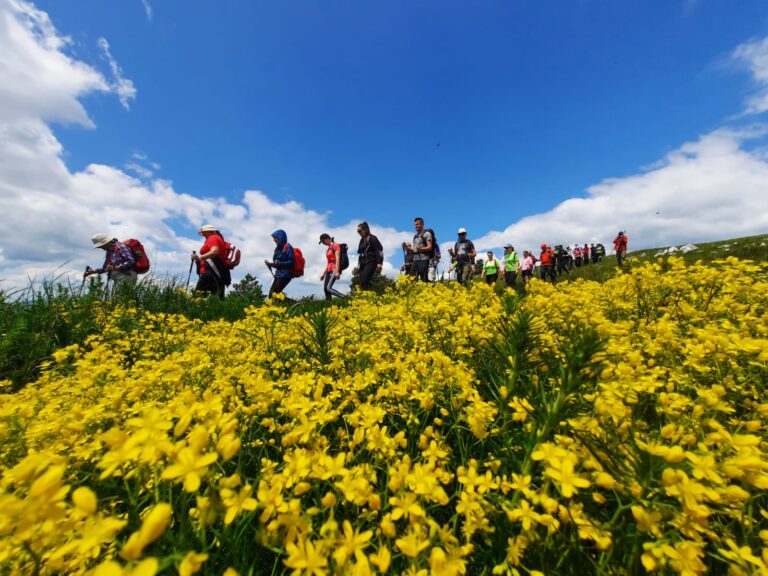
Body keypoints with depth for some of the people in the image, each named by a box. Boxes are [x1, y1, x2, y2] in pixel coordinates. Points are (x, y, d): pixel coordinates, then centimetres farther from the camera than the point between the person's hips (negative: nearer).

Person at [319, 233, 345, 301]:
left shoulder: (335, 246, -3)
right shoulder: (328, 249, 22)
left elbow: (338, 259, -14)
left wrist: (337, 271, -24)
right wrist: (323, 274, 20)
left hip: (334, 269, -9)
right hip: (329, 270, 9)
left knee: (329, 288, -22)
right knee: (325, 289, -1)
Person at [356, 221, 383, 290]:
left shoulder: (372, 238, -3)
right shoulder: (362, 240, 19)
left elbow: (378, 250, -10)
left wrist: (379, 263, -19)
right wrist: (359, 265, 22)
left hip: (370, 262, -7)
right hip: (363, 263, 7)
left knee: (364, 281, -21)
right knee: (362, 283, -2)